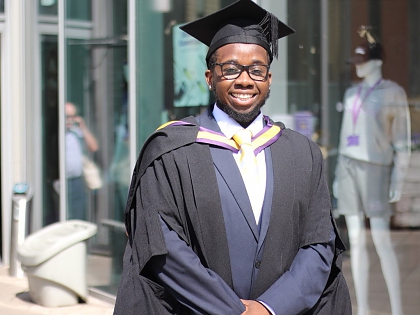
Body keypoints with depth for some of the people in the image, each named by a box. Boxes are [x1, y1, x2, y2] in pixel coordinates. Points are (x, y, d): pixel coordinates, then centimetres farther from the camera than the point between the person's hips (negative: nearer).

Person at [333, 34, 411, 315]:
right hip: (349, 166, 7)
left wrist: (398, 181, -13)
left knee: (382, 242, -10)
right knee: (356, 241, 5)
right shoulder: (352, 94, 13)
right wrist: (340, 175, 15)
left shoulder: (394, 93, -8)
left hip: (375, 168, -7)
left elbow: (402, 140, -8)